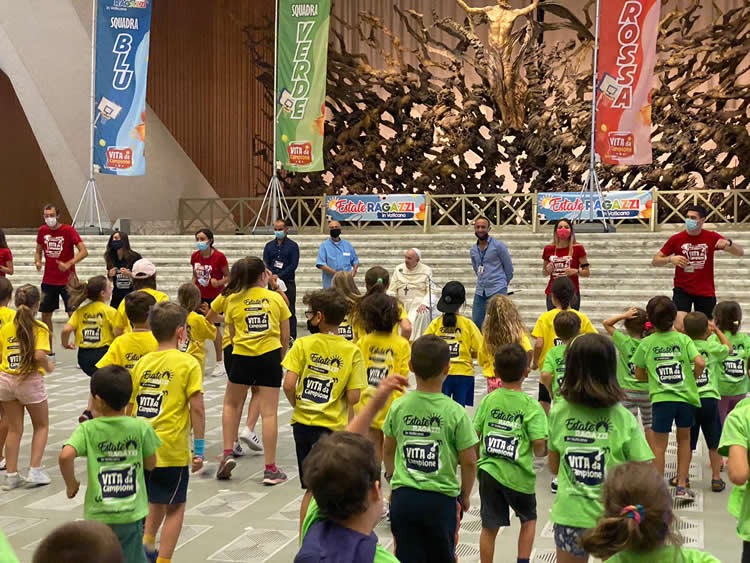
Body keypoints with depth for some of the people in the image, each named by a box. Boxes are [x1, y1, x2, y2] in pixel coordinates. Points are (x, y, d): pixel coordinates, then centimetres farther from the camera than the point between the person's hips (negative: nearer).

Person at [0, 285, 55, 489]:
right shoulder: (39, 328, -11)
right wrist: (48, 367, -4)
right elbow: (40, 355, -23)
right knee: (42, 426, 16)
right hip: (30, 380, -4)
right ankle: (34, 471, 7)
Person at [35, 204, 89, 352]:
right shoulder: (42, 231, 4)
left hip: (67, 280, -5)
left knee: (73, 313, -6)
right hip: (48, 280, 5)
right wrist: (37, 261, -4)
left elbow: (84, 252, -16)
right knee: (45, 313, 8)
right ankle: (49, 348, 20)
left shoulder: (68, 230, -10)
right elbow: (38, 251, 17)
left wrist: (68, 264, -28)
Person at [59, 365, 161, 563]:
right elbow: (150, 464, 2)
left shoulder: (87, 430, -9)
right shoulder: (141, 427, -7)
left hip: (97, 515, 0)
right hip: (131, 513, 0)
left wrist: (71, 484, -7)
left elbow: (65, 456, -25)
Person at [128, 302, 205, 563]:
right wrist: (199, 448, -5)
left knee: (158, 499, 26)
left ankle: (147, 542, 12)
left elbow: (130, 406, 10)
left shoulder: (143, 362, 7)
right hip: (172, 448, -5)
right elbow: (197, 408, -11)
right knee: (175, 506, 11)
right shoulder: (188, 363, -7)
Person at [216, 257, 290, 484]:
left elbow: (232, 335, 5)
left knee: (231, 404, 23)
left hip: (242, 357, 1)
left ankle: (228, 453, 15)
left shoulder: (232, 300, 3)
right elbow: (285, 337, 6)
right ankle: (270, 469, 4)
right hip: (270, 356, 0)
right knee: (269, 412, 1)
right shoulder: (276, 298, 3)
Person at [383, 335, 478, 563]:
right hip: (441, 499, -2)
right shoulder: (455, 412, -11)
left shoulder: (398, 407, -4)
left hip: (403, 495, 2)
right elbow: (469, 461, -7)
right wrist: (465, 495, 9)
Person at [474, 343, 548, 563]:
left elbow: (475, 436, 1)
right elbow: (539, 445, -14)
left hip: (489, 471, 2)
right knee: (528, 519, 22)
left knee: (489, 526, 12)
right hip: (518, 475, -2)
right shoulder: (531, 406, -8)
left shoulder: (488, 401, 1)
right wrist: (542, 452, 9)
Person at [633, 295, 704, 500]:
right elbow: (700, 362, -12)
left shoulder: (646, 343, 0)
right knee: (684, 439, 19)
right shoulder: (683, 339, -1)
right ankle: (682, 486, 19)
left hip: (661, 398, -1)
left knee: (659, 445, 7)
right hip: (686, 397, 1)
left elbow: (639, 374, 5)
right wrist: (694, 377, 7)